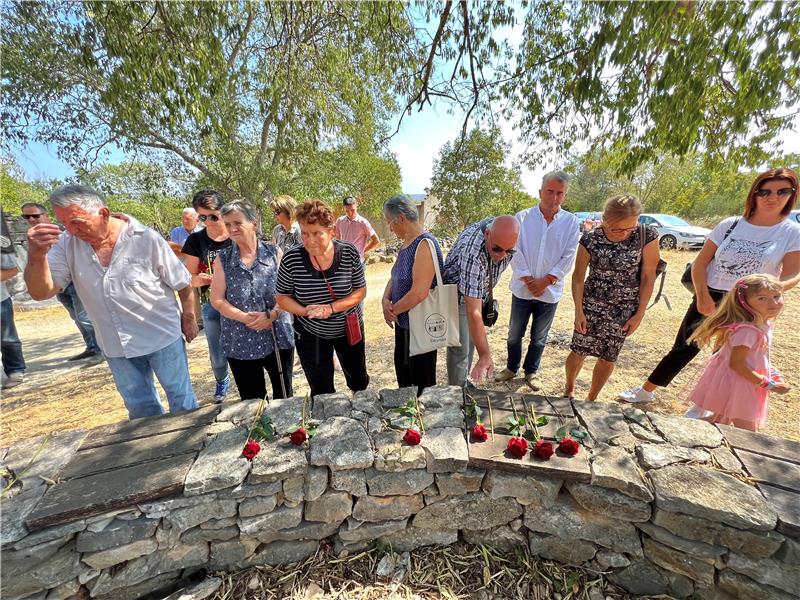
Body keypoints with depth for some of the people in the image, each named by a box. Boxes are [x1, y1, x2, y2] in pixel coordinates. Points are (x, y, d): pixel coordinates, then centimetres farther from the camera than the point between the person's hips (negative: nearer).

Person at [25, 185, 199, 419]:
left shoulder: (146, 239, -15)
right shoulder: (67, 244, -4)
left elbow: (182, 283, -8)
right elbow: (41, 292, -7)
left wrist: (188, 319, -1)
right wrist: (36, 255, -24)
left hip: (162, 336, -4)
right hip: (116, 345, 4)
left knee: (181, 399, 10)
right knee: (140, 408, 20)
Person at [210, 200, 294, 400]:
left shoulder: (274, 253, -2)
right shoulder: (223, 259, 1)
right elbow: (217, 300, -2)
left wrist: (272, 315, -20)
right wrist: (245, 318, -16)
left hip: (278, 338, -1)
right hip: (240, 343, 1)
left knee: (284, 395, 15)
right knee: (251, 401, 15)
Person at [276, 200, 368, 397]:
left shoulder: (349, 253, -17)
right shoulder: (291, 259, -17)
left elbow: (360, 291, -9)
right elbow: (282, 297, -5)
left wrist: (331, 308, -24)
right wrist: (305, 311, -24)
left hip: (349, 329, 2)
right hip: (310, 335, -1)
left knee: (359, 380, 23)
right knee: (321, 392, 11)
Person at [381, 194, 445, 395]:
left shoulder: (425, 244, -21)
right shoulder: (406, 244, 8)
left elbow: (419, 293, -28)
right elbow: (395, 277, 11)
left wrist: (393, 310, -14)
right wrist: (386, 300, -8)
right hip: (403, 322, 9)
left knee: (422, 382, 10)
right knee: (403, 375, 24)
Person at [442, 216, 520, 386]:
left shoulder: (505, 229, -20)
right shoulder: (472, 252, -42)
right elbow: (474, 313, -42)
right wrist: (485, 356, -42)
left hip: (479, 291, 7)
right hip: (456, 296, -7)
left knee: (471, 343, 17)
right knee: (460, 351, -5)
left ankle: (464, 385, 34)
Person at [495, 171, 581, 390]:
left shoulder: (572, 222, -1)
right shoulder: (523, 217, -3)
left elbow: (568, 257, -4)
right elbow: (516, 251, -8)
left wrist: (545, 282, -11)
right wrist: (529, 280, -12)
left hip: (550, 292, 1)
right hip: (522, 289, 0)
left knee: (539, 337, 14)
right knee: (514, 334, 12)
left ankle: (531, 371, 34)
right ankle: (511, 368, 32)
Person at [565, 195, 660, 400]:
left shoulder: (647, 236, -13)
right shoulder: (590, 240, -14)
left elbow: (648, 277, -6)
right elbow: (578, 276, -7)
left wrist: (639, 314, -5)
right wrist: (578, 311, -10)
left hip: (624, 310, 1)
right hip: (591, 305, 0)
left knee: (608, 358, 10)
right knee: (579, 351, 5)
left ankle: (591, 399, 32)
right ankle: (569, 388, 33)